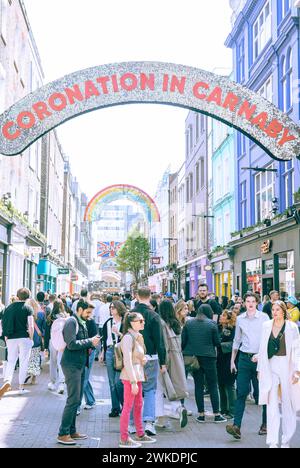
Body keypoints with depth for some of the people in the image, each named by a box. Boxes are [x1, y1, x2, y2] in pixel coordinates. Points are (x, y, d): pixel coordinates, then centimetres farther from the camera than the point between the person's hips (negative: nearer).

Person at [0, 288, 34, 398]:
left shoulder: (9, 307, 7)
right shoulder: (28, 308, -4)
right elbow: (31, 326, -10)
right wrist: (31, 338, 0)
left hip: (11, 338, 3)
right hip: (24, 338, -3)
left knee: (11, 361, 11)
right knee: (23, 363, 7)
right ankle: (21, 386, 11)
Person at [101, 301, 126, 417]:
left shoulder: (125, 322, -3)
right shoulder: (108, 322, 13)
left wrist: (118, 333, -19)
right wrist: (103, 352, 18)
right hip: (109, 352, 6)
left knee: (118, 381, -9)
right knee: (112, 382, 7)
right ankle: (115, 408, 15)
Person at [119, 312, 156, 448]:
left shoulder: (138, 336, 13)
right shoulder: (128, 337, -15)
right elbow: (127, 361, -19)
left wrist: (144, 359, 8)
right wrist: (133, 382, -20)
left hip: (138, 375, 9)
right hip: (130, 376, -9)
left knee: (139, 406, 16)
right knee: (128, 407, -3)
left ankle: (140, 435, 28)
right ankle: (124, 439, 4)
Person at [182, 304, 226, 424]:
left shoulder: (188, 323, 3)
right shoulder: (212, 324, -4)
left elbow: (183, 341, 2)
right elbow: (217, 342, -1)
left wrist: (185, 353, 13)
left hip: (193, 357, 3)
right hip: (208, 357, -3)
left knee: (198, 385, 9)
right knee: (213, 386, 5)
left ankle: (201, 414, 10)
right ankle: (217, 415, 7)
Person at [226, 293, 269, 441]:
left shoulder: (264, 317, -1)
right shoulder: (240, 319, 9)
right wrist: (232, 361, 14)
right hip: (244, 358, 2)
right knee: (241, 393, -4)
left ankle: (265, 424, 20)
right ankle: (236, 426, -10)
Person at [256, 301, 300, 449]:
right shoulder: (267, 326, 6)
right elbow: (263, 348, 10)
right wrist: (260, 368, 9)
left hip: (287, 367, -2)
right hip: (270, 367, 2)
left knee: (288, 405, 7)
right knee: (272, 405, -2)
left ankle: (286, 442, 19)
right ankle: (272, 442, -2)